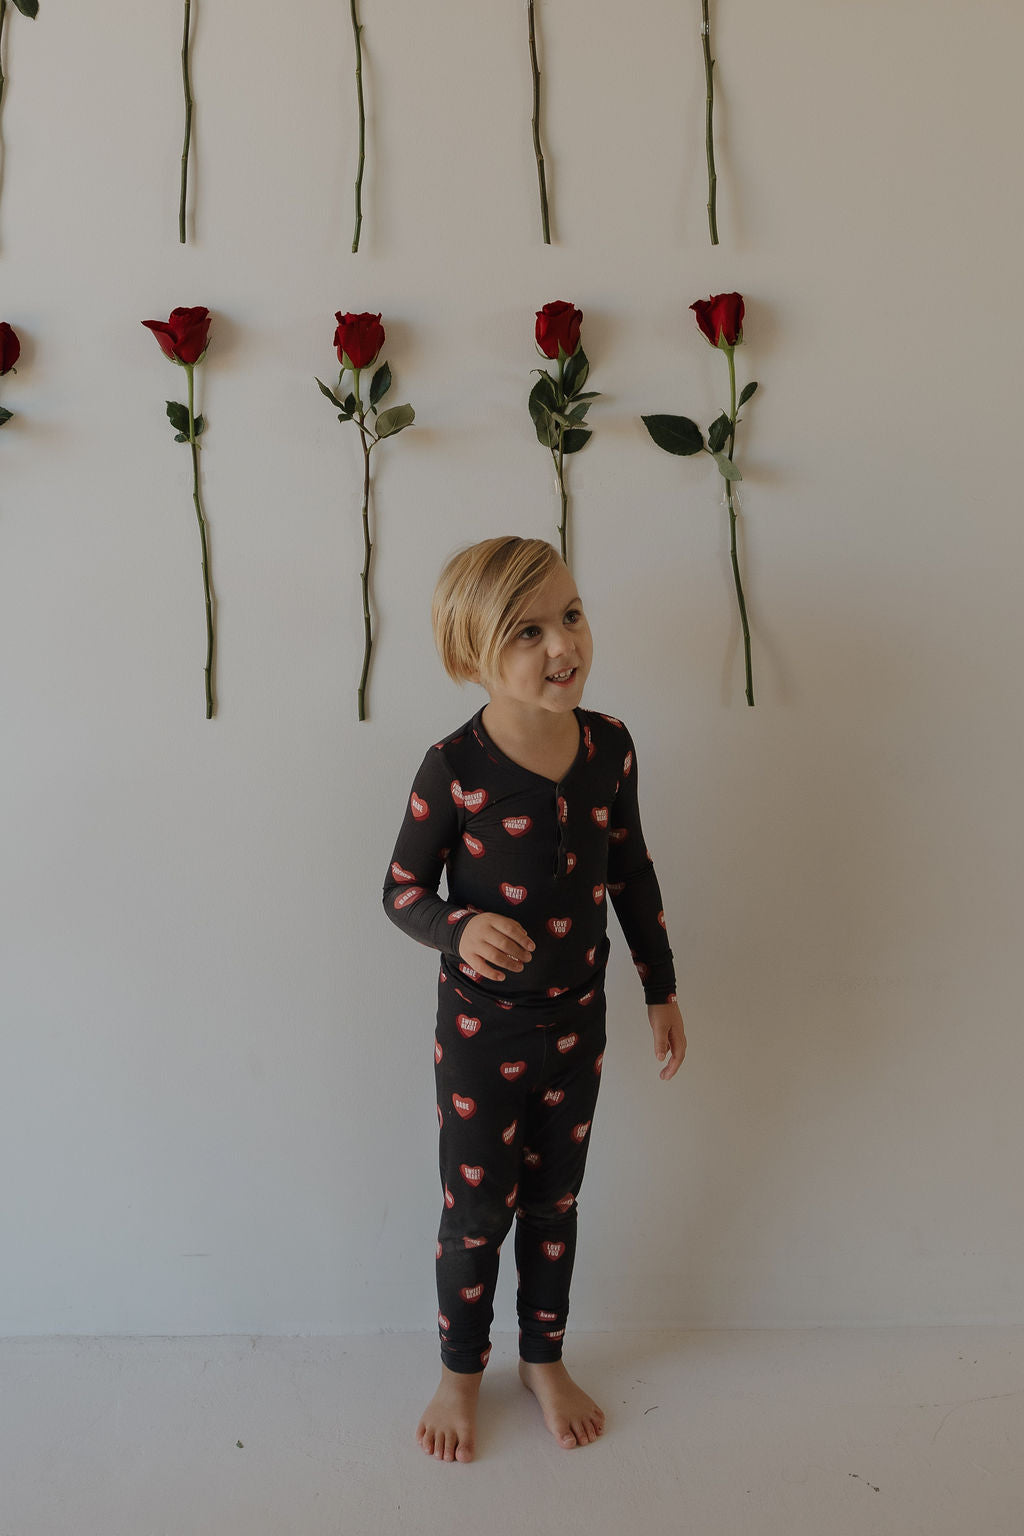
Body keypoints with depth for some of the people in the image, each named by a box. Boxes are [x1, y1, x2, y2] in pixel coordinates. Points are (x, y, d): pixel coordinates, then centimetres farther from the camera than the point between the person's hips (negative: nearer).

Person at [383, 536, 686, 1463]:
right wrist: (460, 929, -31)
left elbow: (632, 871, 4)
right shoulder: (453, 769, -22)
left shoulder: (610, 746, -10)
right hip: (482, 1027, -3)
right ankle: (461, 1371, 41)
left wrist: (662, 986, 9)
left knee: (555, 1201, 21)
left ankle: (545, 1359, 46)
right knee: (478, 1211, 14)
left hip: (578, 1018, 4)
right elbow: (403, 889, -10)